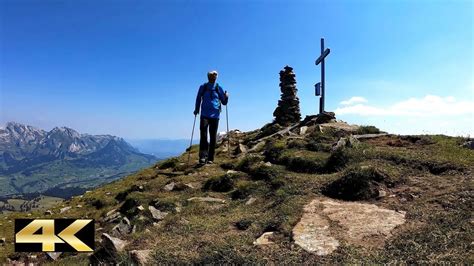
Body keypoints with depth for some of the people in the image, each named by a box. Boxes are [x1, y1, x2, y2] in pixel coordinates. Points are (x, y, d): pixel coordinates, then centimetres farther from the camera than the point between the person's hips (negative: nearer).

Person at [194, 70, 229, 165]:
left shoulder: (219, 88, 9)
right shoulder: (203, 87, 9)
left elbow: (224, 102, 11)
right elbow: (198, 99, 18)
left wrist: (226, 97, -9)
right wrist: (196, 110, 10)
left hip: (215, 115, 1)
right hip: (204, 115, -1)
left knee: (213, 137, 2)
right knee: (203, 135, -13)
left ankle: (210, 158, 8)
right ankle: (203, 156, -15)